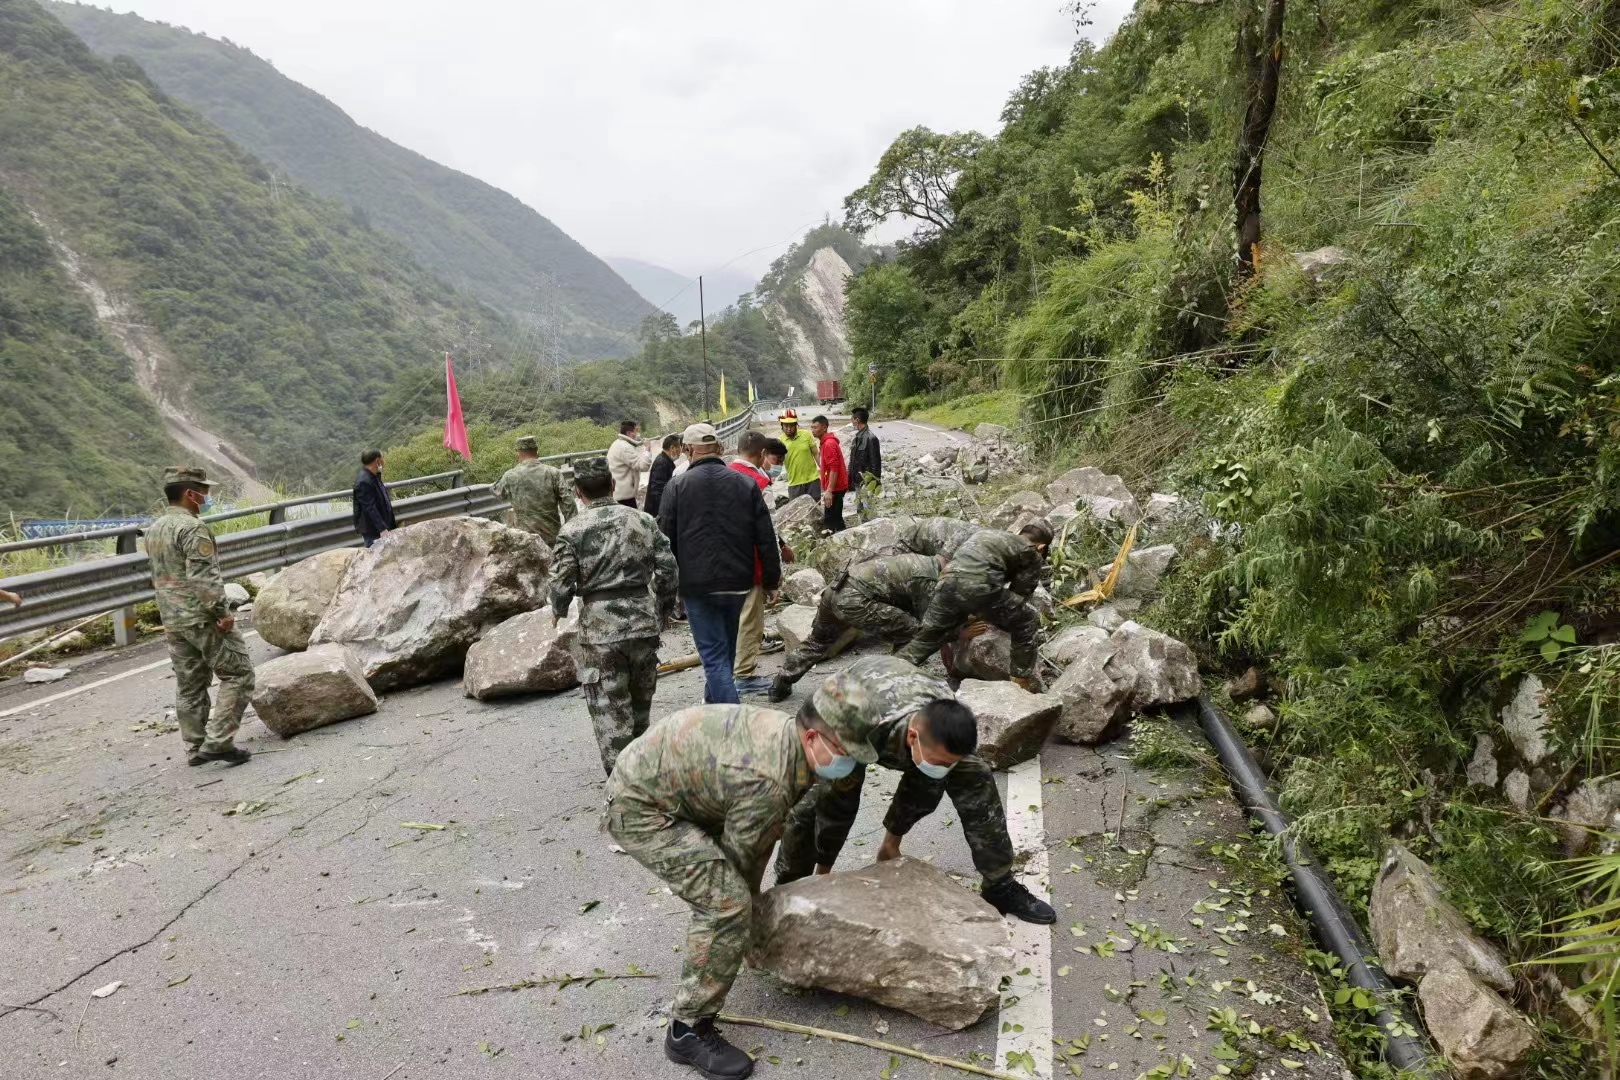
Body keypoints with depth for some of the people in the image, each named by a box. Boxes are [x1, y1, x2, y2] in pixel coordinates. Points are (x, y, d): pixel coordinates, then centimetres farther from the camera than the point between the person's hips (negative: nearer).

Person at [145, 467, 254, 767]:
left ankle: (196, 748, 19)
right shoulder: (193, 528, -16)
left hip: (172, 623, 9)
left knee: (189, 686, 14)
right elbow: (204, 578, -23)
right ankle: (218, 740, -8)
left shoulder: (153, 530, 13)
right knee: (238, 675, -1)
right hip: (204, 619, -9)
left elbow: (158, 577, 21)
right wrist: (222, 612, -19)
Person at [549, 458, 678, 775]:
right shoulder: (643, 521, 3)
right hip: (644, 621, 4)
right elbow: (668, 569, 3)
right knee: (641, 700, 22)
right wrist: (664, 610, 17)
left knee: (610, 711, 4)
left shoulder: (572, 531, -7)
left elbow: (561, 583, -10)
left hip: (599, 628, -4)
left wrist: (558, 612, 11)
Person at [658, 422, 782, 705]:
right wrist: (771, 580, 11)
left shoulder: (677, 486, -5)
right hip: (738, 583, 4)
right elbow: (766, 538, 3)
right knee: (726, 649, 22)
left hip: (697, 586, -4)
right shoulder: (746, 483, 3)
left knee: (714, 655, -1)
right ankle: (713, 703, 41)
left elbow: (665, 541, -4)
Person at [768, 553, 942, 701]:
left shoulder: (923, 561, 22)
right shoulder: (929, 580, -4)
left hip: (834, 589, 10)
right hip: (854, 600, -10)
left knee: (817, 641, 29)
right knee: (910, 634, -1)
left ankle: (780, 686, 38)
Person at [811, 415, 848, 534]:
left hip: (834, 488, -10)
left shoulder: (829, 444, -17)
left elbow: (834, 469, -23)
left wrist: (829, 491, -26)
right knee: (836, 519, 15)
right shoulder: (826, 442, 14)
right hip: (836, 487, 10)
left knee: (829, 522, -7)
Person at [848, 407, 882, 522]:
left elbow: (876, 462, -17)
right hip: (858, 481, 9)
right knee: (859, 511, 16)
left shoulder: (871, 438, -16)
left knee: (866, 511, -7)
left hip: (867, 482, -9)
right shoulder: (857, 437, 10)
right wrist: (850, 479, 17)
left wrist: (875, 483, -17)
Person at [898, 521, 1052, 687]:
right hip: (981, 586, -5)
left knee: (925, 638, 24)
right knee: (1027, 624, 18)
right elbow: (1020, 594, 18)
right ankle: (1022, 682, 22)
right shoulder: (1032, 556, 20)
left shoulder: (988, 534, 37)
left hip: (950, 582, 6)